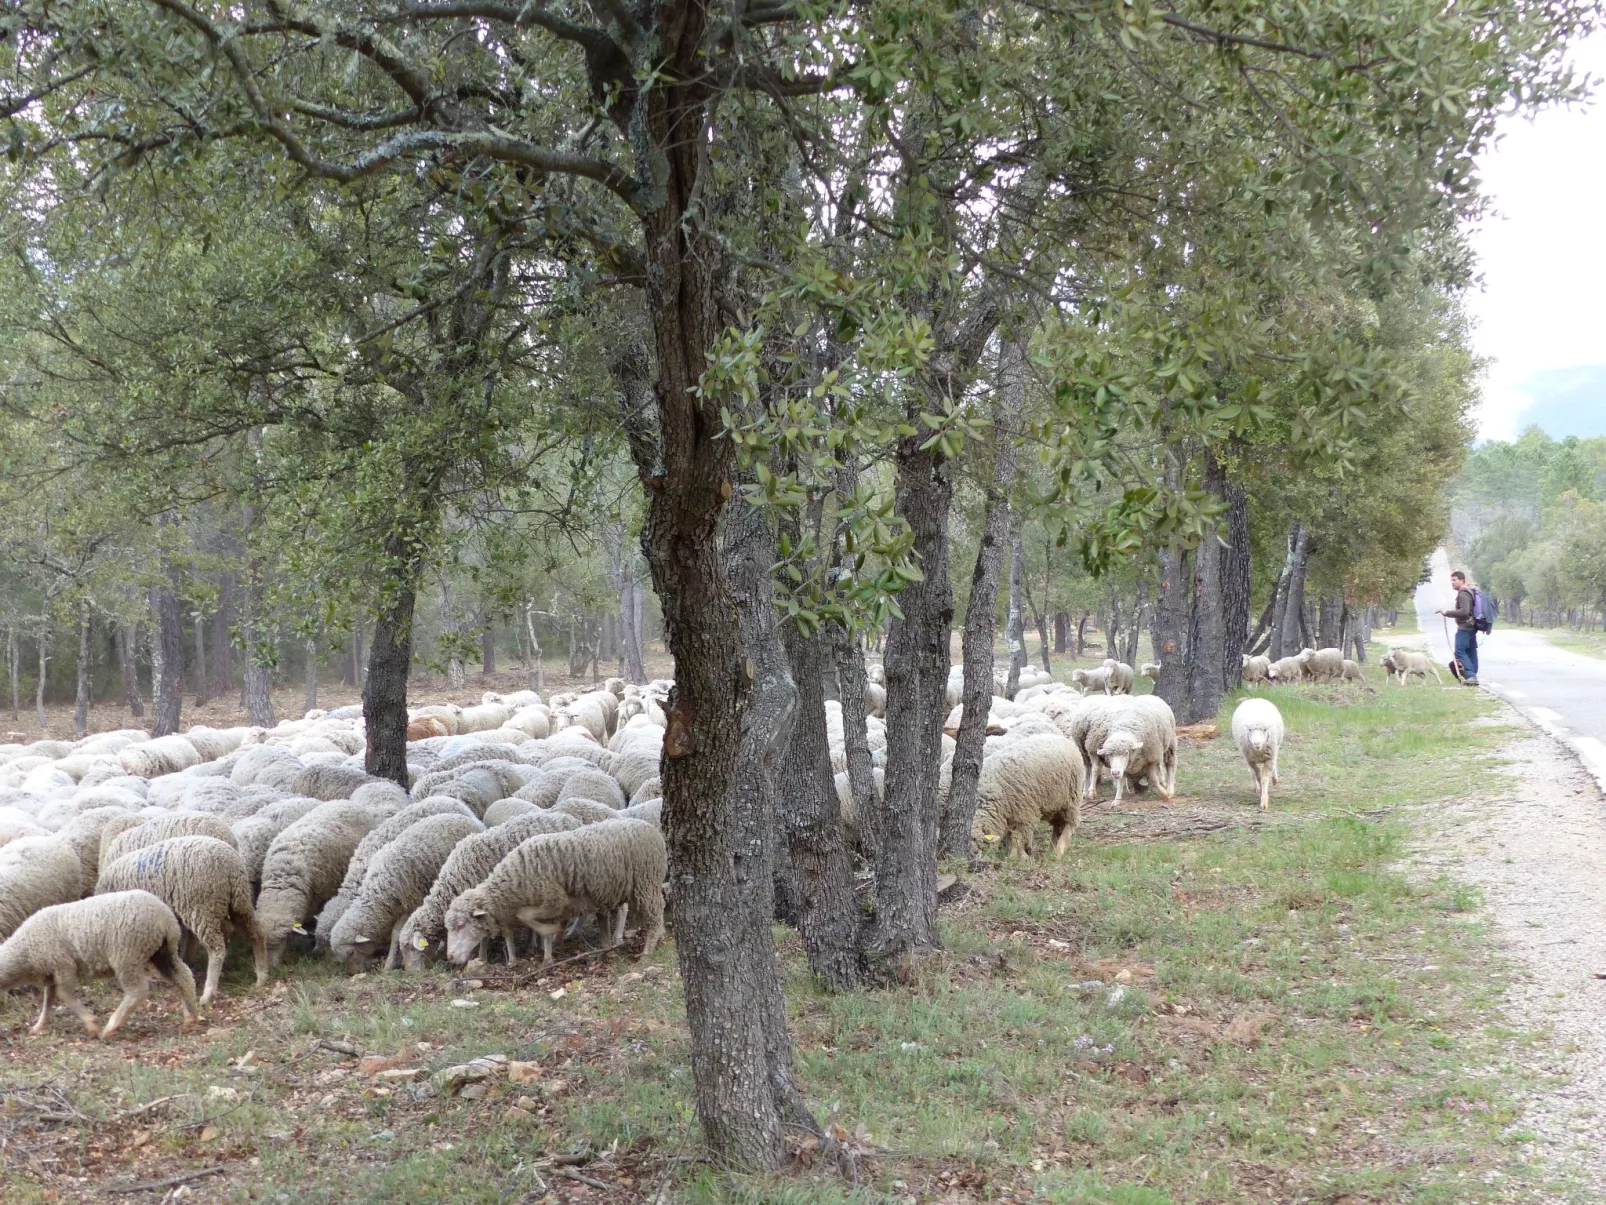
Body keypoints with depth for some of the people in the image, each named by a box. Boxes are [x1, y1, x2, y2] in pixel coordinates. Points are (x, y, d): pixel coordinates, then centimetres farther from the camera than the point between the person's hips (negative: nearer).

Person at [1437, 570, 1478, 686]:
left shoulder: (1463, 594, -15)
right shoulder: (1469, 591, 18)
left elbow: (1464, 611, -26)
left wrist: (1447, 613, -22)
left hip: (1464, 627, -11)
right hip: (1472, 627, 11)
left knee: (1460, 651, -13)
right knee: (1471, 652, 11)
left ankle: (1470, 675, -21)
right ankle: (1473, 676, 13)